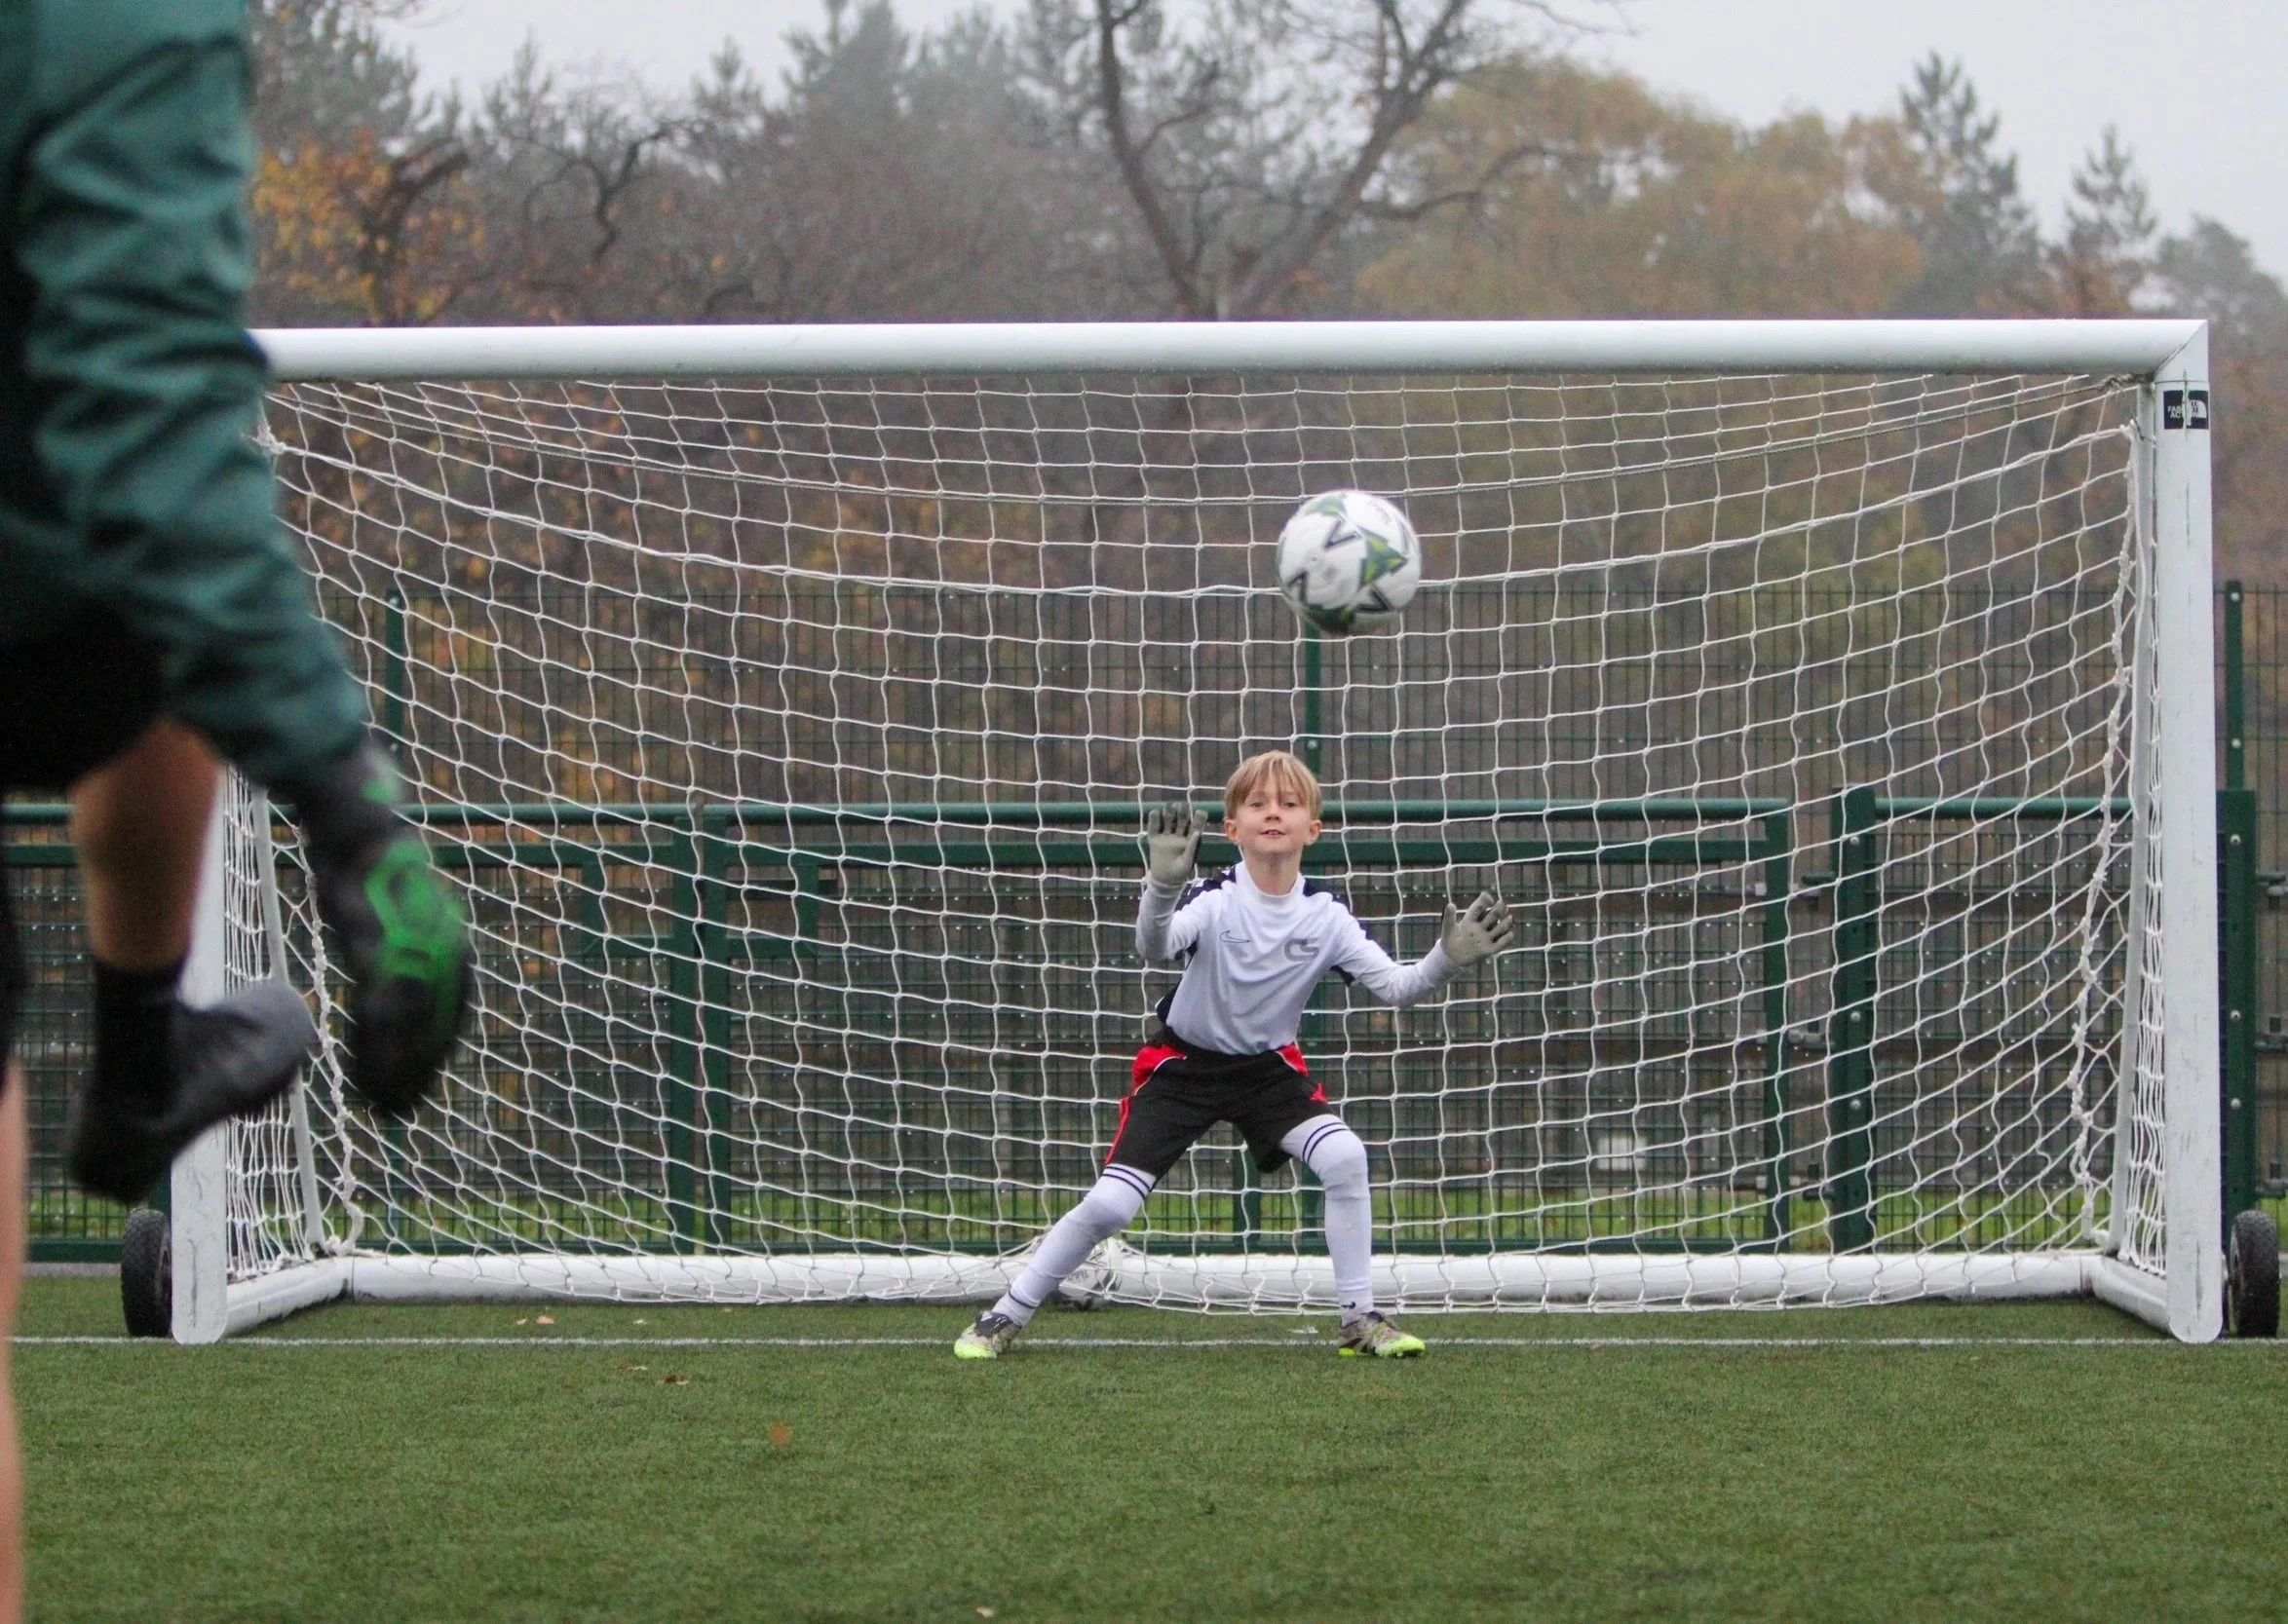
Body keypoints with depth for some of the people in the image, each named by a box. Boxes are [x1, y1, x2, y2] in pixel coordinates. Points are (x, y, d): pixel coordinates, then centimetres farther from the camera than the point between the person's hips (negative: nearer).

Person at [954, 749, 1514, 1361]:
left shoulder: (1327, 915, -12)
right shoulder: (1217, 900, -23)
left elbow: (1394, 986, -14)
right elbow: (1154, 948, -43)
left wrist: (1447, 960, -34)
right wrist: (1163, 884, -63)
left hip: (1268, 1064, 3)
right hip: (1184, 1063, -3)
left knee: (1345, 1156, -22)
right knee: (1109, 1205, -11)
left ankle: (1360, 1320, -7)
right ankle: (1005, 1317, 8)